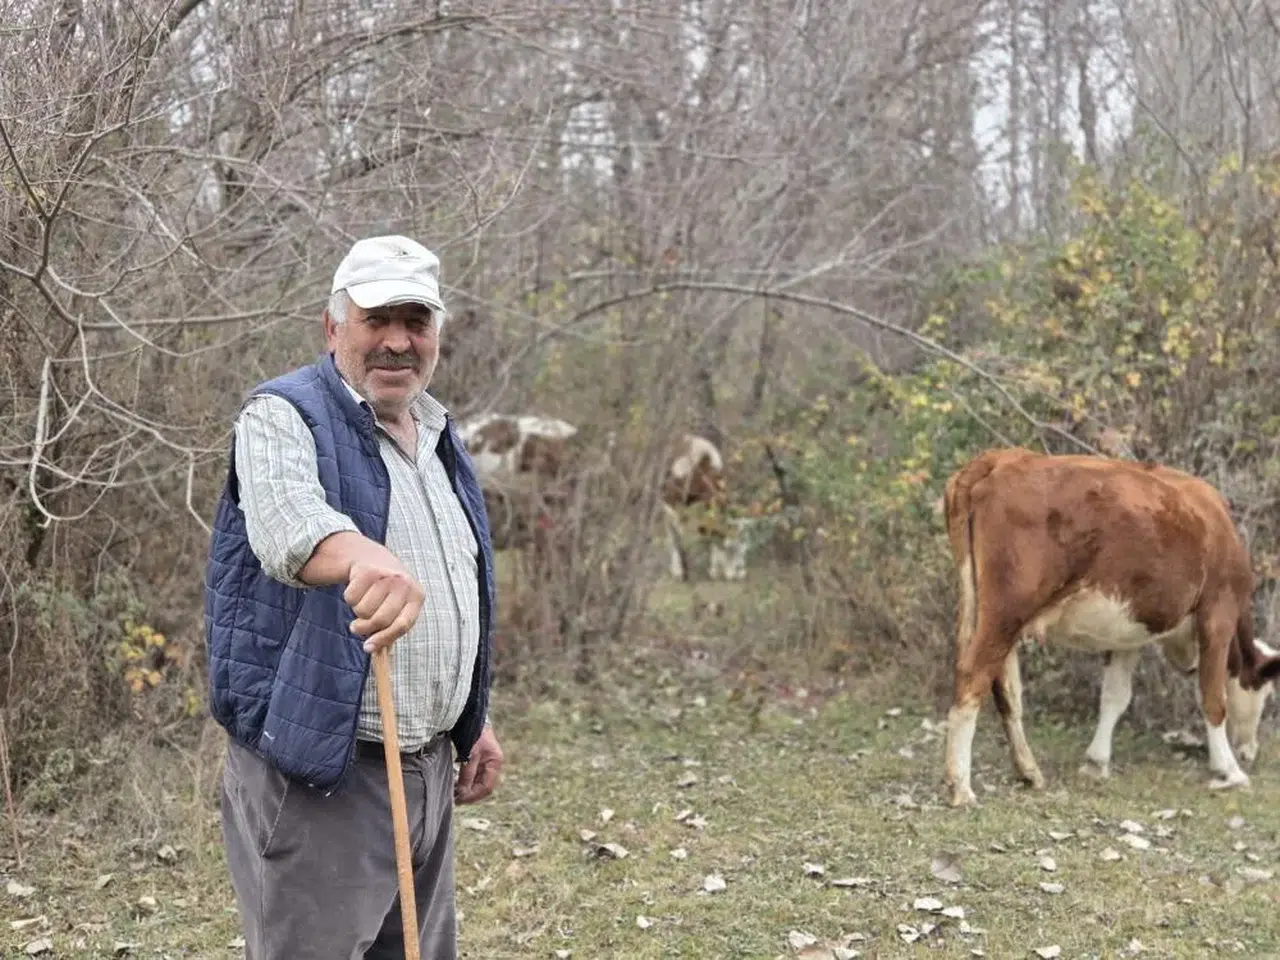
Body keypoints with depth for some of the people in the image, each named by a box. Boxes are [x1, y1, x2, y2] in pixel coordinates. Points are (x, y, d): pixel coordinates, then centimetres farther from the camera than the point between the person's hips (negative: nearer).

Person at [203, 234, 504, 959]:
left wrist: (476, 720, 21)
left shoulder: (440, 437, 15)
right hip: (316, 769, -7)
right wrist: (362, 556, -55)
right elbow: (287, 519, -34)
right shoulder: (283, 418, -10)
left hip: (429, 764, 8)